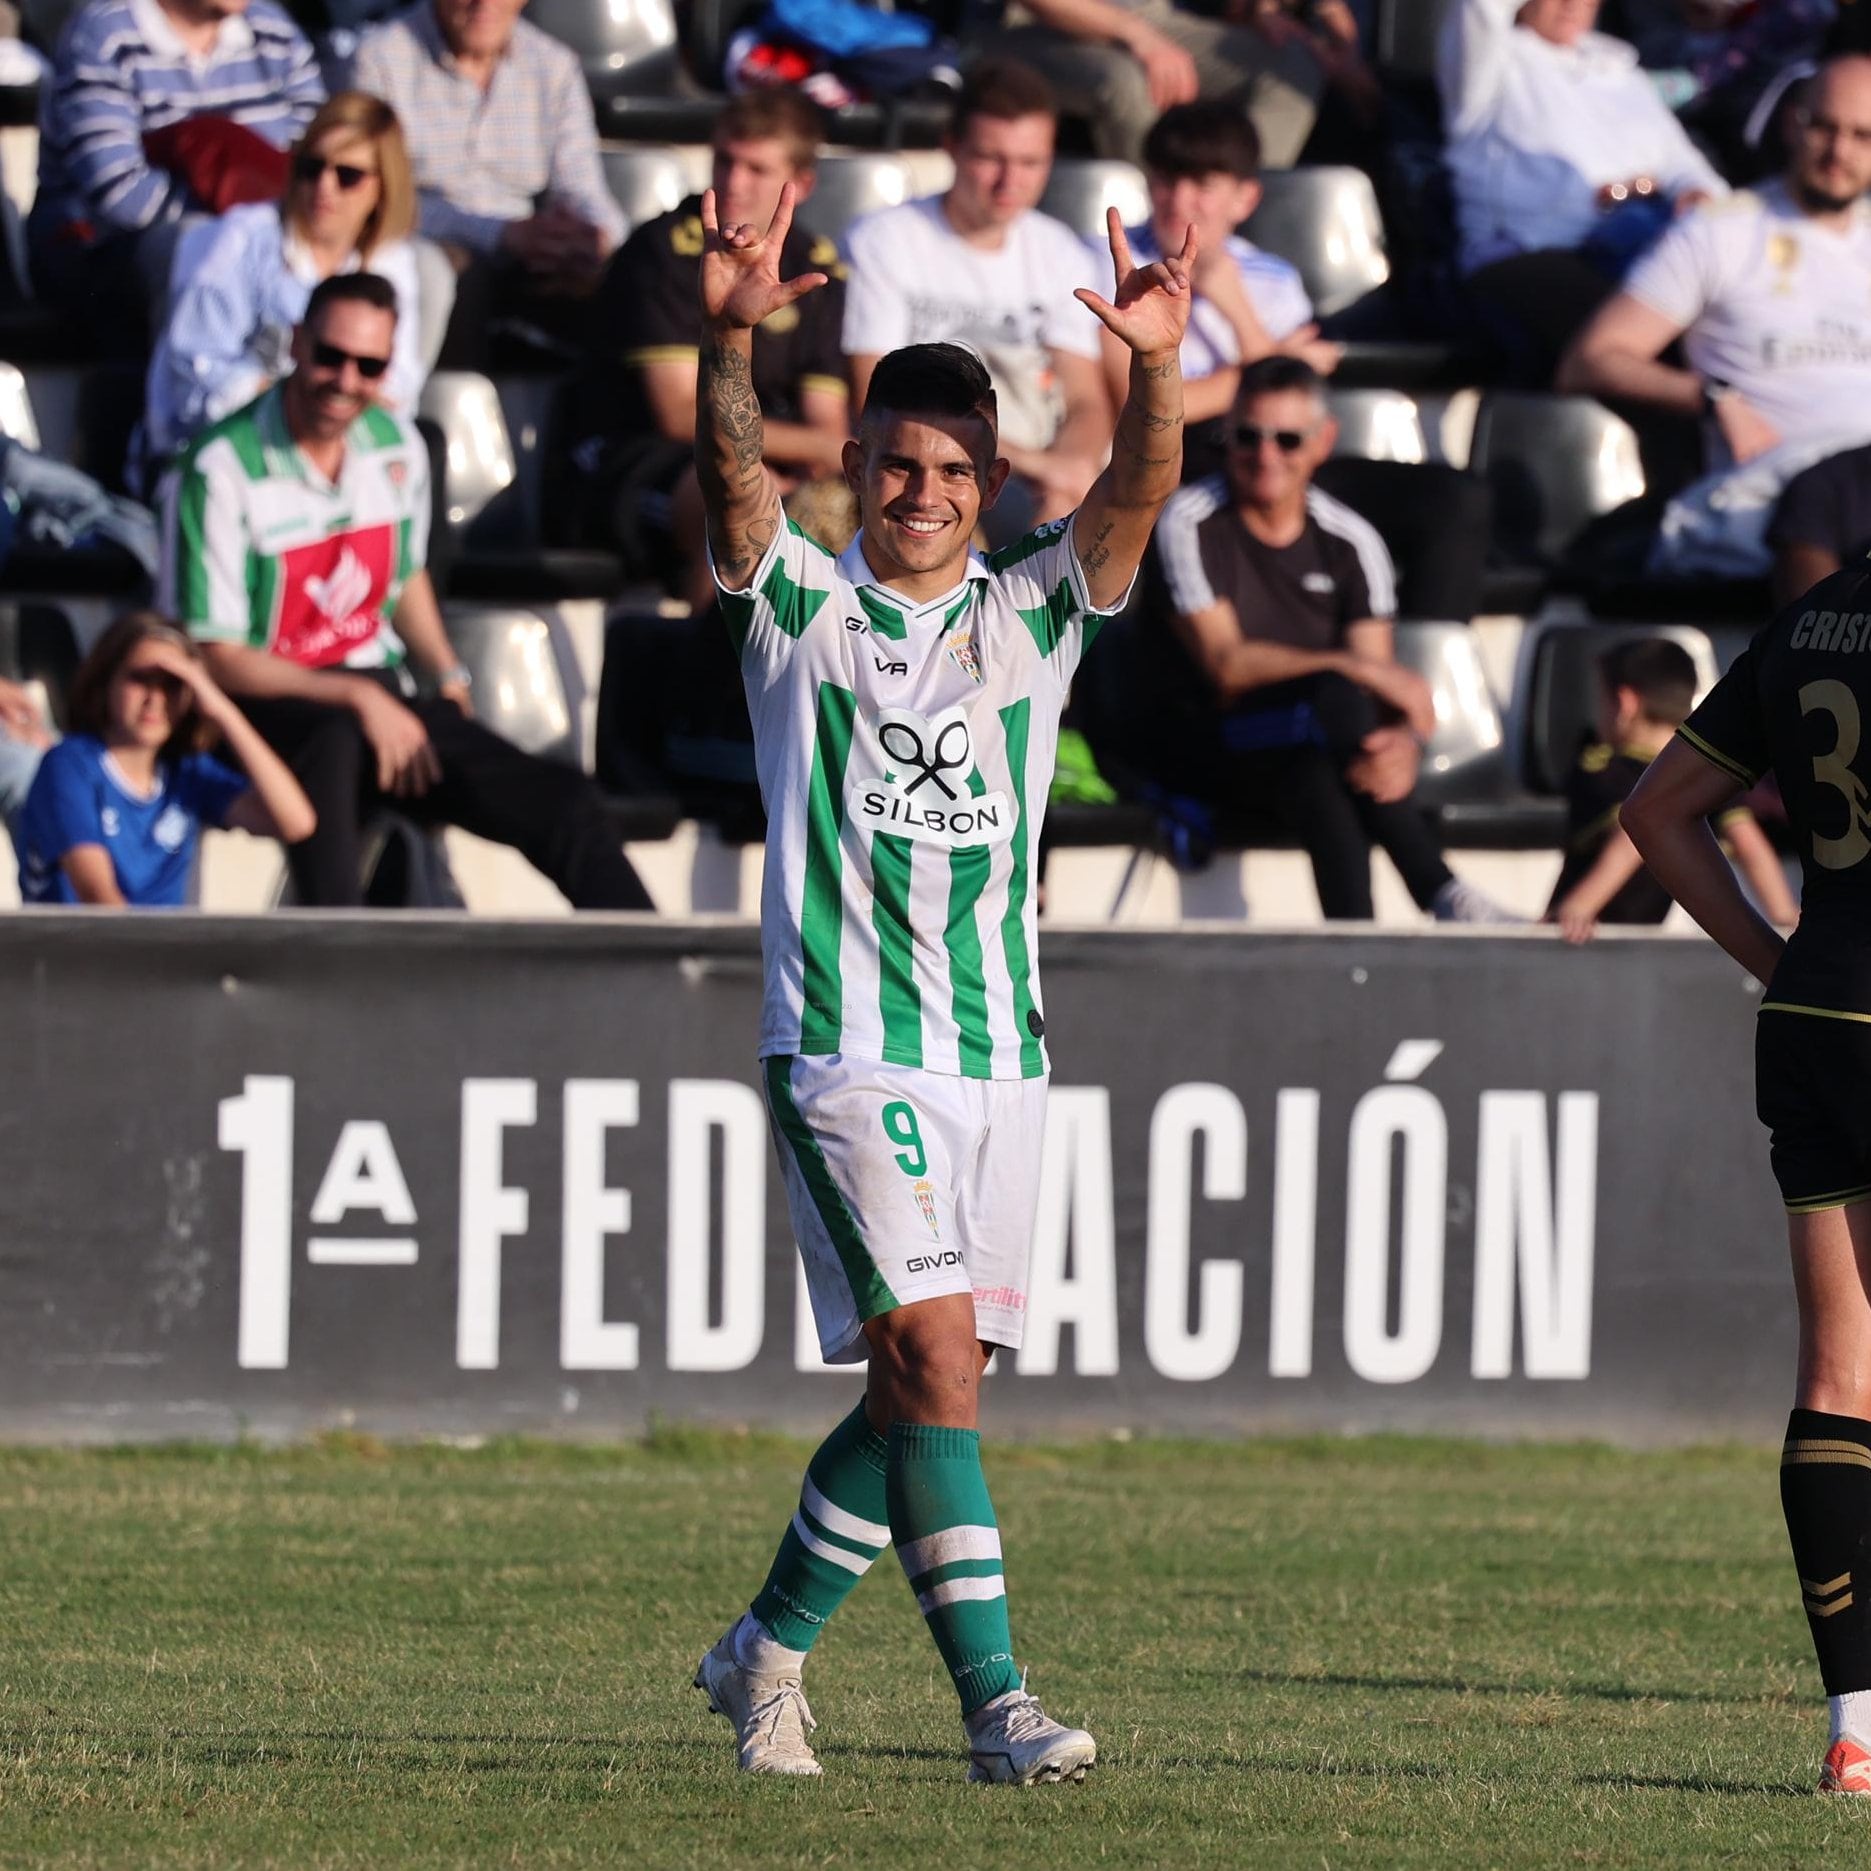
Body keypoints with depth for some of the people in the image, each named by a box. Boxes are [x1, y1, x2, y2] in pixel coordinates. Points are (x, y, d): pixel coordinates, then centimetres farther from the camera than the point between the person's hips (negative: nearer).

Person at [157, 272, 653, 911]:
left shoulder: (398, 449, 7)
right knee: (334, 742, -43)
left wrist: (448, 675, 7)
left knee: (564, 804, -12)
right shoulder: (223, 469, -13)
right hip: (265, 704, -6)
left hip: (378, 700, 6)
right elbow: (216, 659, -13)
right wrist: (357, 698, -19)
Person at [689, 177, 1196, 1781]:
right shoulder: (802, 605, 2)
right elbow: (731, 475, -16)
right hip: (845, 1048, -4)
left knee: (926, 1390, 8)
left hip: (999, 1049, 4)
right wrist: (731, 337, -36)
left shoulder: (1033, 613, 9)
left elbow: (1136, 495, -9)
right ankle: (996, 1702, -18)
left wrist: (1160, 365, -29)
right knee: (933, 1356, -16)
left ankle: (768, 1649, 26)